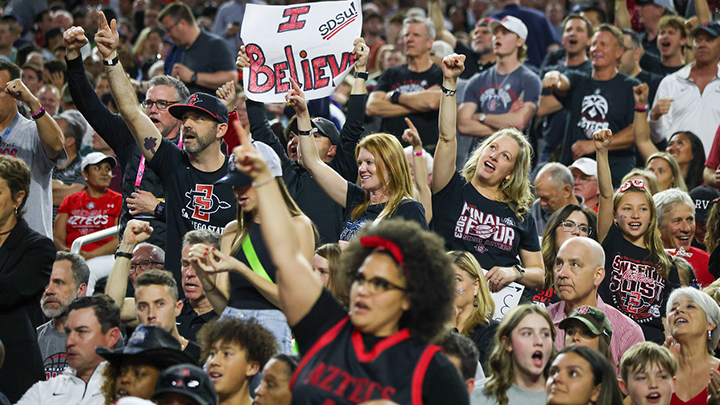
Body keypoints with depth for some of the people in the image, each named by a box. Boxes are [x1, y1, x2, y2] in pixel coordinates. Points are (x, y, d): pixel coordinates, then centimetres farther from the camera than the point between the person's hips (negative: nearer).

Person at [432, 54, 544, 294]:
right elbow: (447, 136, -1)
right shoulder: (454, 191, 11)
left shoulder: (520, 214, 15)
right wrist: (450, 82, -6)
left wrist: (514, 273, -4)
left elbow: (538, 274, 18)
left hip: (501, 298, 1)